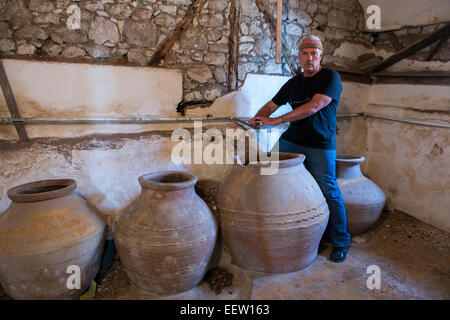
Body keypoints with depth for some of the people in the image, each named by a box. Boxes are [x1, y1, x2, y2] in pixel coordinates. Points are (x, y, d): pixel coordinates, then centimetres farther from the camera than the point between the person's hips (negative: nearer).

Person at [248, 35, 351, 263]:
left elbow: (313, 107, -19)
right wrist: (257, 119, -2)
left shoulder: (330, 78, -5)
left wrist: (276, 120, -21)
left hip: (320, 144, -5)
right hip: (292, 140, 6)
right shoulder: (293, 83, 15)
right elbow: (272, 105, 21)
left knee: (328, 192, -4)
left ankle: (340, 242, 14)